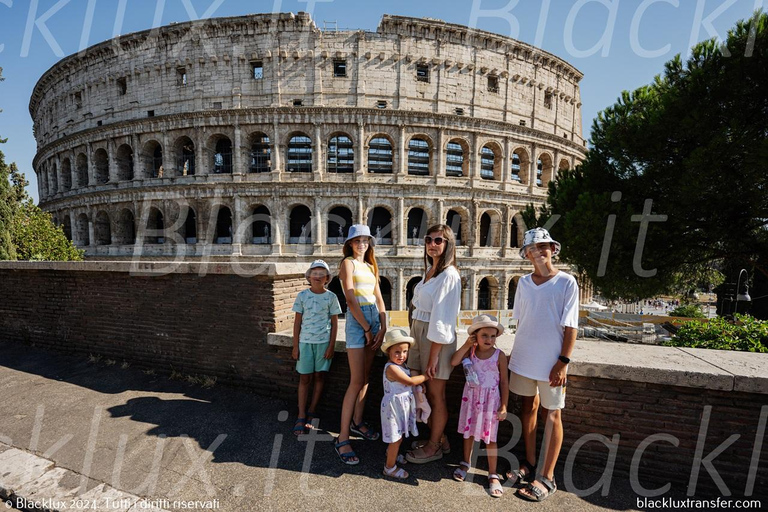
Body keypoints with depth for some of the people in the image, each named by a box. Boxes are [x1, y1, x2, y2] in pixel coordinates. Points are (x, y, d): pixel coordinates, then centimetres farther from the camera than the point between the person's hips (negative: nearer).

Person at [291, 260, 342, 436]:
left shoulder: (331, 297, -2)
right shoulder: (302, 295, -2)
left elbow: (334, 322, 1)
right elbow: (297, 321, 2)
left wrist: (331, 345, -3)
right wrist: (295, 346, 0)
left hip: (324, 342, 0)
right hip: (305, 341, 0)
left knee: (319, 376, 9)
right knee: (304, 378, 6)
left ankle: (311, 413, 24)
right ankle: (301, 417, 15)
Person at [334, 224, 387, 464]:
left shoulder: (370, 267, 16)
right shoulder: (348, 263, -5)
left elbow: (379, 299, 12)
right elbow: (351, 299, -13)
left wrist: (383, 327, 1)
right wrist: (367, 328, -12)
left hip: (374, 318, 7)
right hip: (357, 320, -7)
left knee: (366, 377, 14)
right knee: (356, 380, -7)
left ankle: (357, 422, 30)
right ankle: (342, 438, 3)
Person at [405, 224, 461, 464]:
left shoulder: (448, 275, -15)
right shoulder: (430, 270, 11)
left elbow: (442, 319, -18)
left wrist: (433, 356, -17)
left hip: (436, 339, -8)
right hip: (420, 333, 8)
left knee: (436, 394, 9)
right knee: (425, 391, 17)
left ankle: (435, 446, 29)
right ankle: (436, 438, 37)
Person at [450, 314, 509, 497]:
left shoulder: (499, 356, -12)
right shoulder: (470, 351, -5)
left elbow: (504, 382, -7)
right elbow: (453, 362, -16)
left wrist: (504, 407, -7)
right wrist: (466, 345, -18)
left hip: (490, 400, -3)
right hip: (471, 396, 3)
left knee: (489, 437, 5)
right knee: (468, 431, 17)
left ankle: (493, 475, 22)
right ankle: (466, 463, 39)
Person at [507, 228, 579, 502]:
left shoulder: (566, 282, -9)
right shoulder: (524, 282, 4)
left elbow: (570, 327, -10)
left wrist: (563, 362, -13)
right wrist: (516, 352, 11)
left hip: (551, 361, -4)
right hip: (523, 358, 5)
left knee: (552, 415, 8)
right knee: (529, 407, 15)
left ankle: (547, 478, 22)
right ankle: (529, 465, 32)